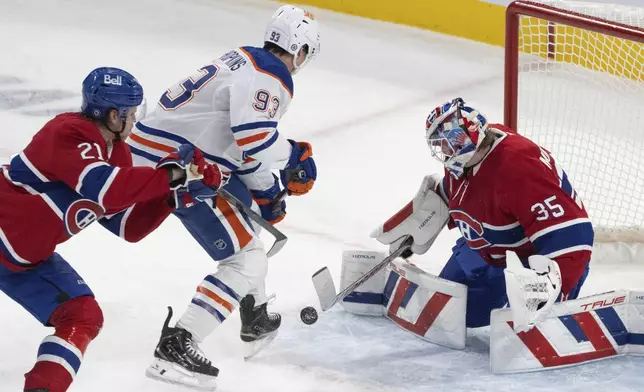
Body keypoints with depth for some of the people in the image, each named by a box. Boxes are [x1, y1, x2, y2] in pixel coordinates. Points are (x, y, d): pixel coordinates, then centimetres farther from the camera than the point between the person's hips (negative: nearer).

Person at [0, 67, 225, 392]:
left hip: (29, 260, 9)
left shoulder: (116, 153, 4)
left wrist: (174, 194, -5)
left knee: (83, 317, 1)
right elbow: (104, 188, -39)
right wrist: (167, 175, -29)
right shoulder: (67, 134, -23)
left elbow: (128, 226, 7)